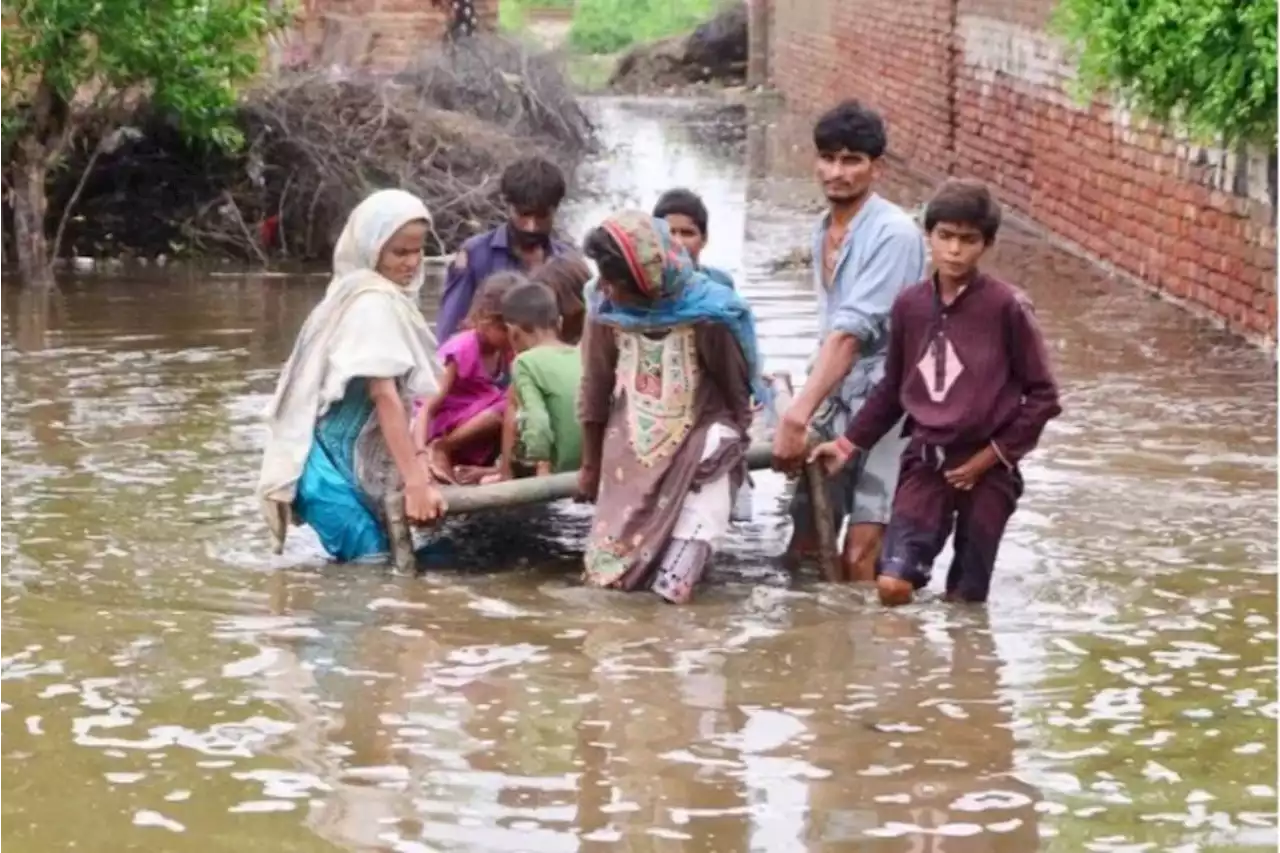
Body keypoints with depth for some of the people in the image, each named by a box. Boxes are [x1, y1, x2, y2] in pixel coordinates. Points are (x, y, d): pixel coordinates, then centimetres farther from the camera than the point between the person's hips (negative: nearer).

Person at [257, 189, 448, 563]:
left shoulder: (383, 298, 13)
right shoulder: (372, 302, -16)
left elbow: (392, 395, 14)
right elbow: (385, 395, -21)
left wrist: (414, 463, 10)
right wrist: (415, 481, -23)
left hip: (349, 458, 10)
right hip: (330, 462, -10)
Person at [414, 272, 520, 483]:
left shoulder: (507, 351, 1)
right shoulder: (462, 350, -20)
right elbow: (428, 407, -27)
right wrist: (420, 454, -42)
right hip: (444, 427, -7)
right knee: (506, 408, -29)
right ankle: (440, 450, -19)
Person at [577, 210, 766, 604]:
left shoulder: (707, 314, -22)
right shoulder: (605, 310, -15)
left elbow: (735, 388, -5)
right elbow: (595, 390, -1)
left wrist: (735, 446, 5)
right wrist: (591, 464, 8)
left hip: (697, 444, -3)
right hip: (630, 450, 3)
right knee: (609, 571, 4)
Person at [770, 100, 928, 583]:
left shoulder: (894, 233, -16)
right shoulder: (824, 232, 11)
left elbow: (851, 332, -25)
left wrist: (798, 415, -32)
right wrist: (809, 410, 15)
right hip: (834, 404, 8)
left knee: (859, 559, -13)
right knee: (803, 551, 9)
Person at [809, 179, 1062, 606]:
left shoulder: (1006, 306, -11)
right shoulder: (909, 305, 0)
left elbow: (1043, 395, -5)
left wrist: (994, 455, -7)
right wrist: (849, 443, 12)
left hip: (985, 469, -2)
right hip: (926, 462, 3)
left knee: (965, 601, 2)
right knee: (893, 585, -9)